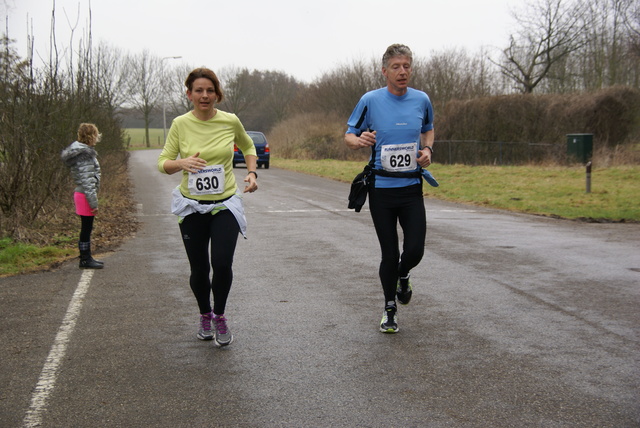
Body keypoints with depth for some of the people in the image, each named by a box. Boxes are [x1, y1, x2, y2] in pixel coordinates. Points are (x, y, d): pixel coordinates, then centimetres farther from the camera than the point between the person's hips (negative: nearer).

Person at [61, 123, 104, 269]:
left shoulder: (85, 151, 13)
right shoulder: (84, 154, -18)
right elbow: (87, 181, -22)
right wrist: (93, 202, -21)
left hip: (82, 194, 10)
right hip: (85, 196, -10)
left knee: (87, 229, 16)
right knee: (86, 229, -2)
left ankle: (86, 257, 24)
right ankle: (85, 260, 6)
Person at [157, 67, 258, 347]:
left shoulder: (230, 121, -3)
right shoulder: (180, 124, -4)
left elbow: (248, 147, 17)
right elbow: (163, 163, -4)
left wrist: (252, 172, 2)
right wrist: (182, 163, -24)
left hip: (225, 205, 0)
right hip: (192, 207, 1)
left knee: (222, 263, -16)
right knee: (199, 270, 6)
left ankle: (220, 317, 9)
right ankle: (205, 316, 34)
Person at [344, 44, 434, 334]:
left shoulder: (421, 100, 2)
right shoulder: (370, 100, -6)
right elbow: (349, 136, 2)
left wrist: (427, 150, 0)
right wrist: (360, 140, -22)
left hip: (411, 187, 2)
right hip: (381, 188, -2)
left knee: (415, 250, -5)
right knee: (389, 253, 3)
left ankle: (403, 276, 33)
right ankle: (390, 308, 25)